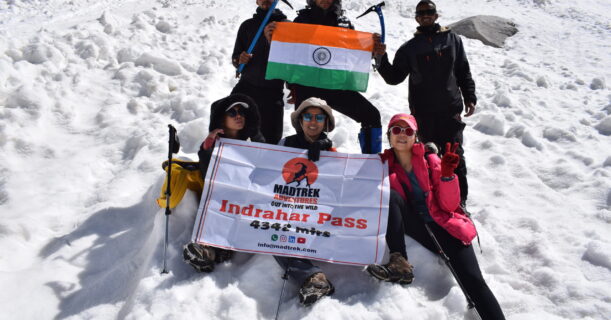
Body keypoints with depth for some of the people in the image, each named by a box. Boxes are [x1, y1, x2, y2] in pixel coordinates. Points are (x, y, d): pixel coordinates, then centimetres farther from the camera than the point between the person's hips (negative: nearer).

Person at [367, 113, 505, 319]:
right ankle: (399, 263, -31)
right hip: (417, 229, 1)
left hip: (445, 225, -1)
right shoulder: (385, 164, 10)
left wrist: (447, 174, -17)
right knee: (390, 195, -24)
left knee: (473, 281, -23)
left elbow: (449, 205, 0)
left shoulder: (430, 160, 6)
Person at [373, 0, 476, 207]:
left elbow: (464, 72, 12)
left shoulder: (452, 40, 9)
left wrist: (470, 98, 3)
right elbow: (394, 77, 5)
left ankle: (460, 201, 12)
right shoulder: (410, 48, 8)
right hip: (423, 114, 0)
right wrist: (381, 58, -10)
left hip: (451, 111, 0)